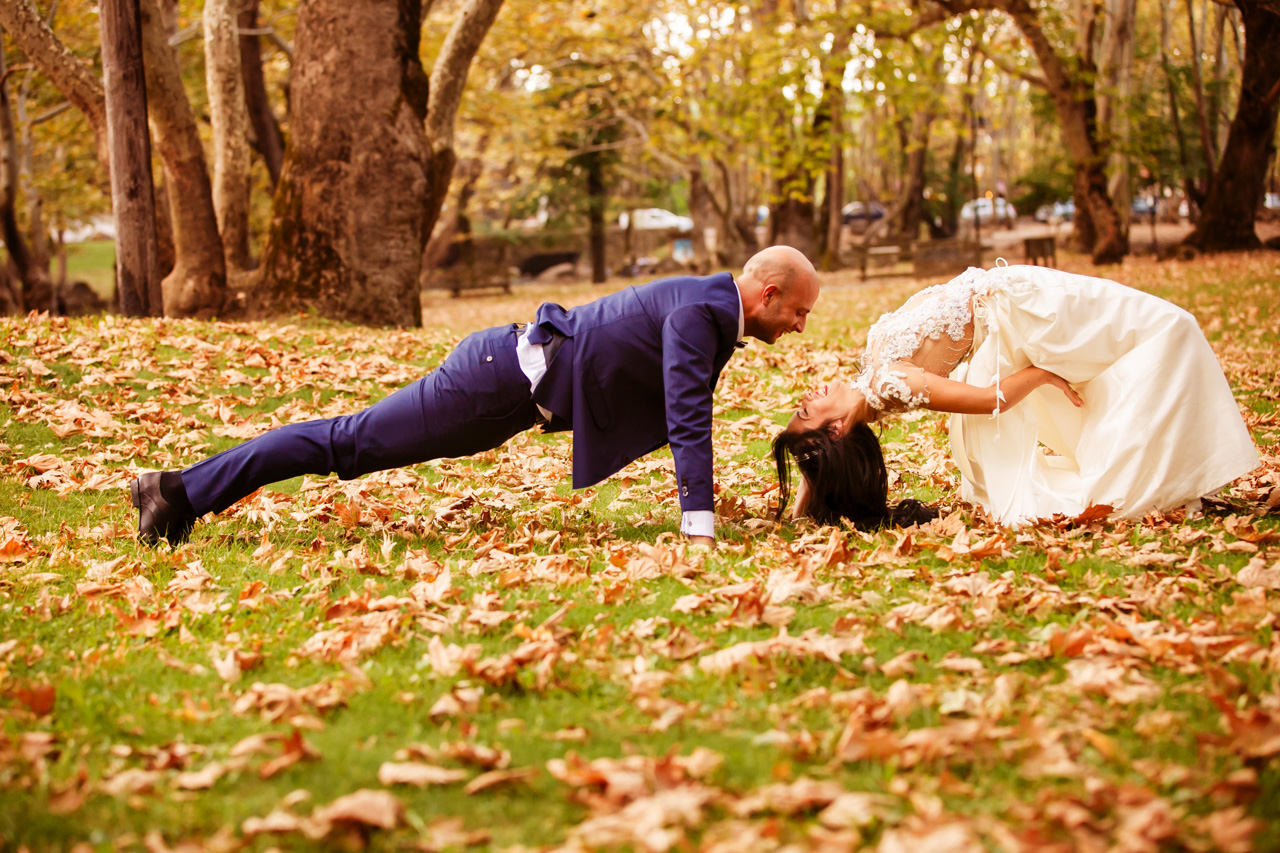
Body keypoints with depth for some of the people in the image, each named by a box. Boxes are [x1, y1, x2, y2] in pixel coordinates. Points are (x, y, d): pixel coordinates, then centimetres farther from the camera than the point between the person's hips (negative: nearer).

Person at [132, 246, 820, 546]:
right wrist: (699, 531, -24)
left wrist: (703, 505, 26)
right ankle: (183, 492, -4)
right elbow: (688, 418, -24)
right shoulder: (698, 314, -17)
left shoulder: (709, 307, 14)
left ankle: (181, 494, 14)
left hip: (516, 372, 9)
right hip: (504, 377, -9)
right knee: (351, 443, -7)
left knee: (352, 441, 10)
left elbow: (684, 416, 25)